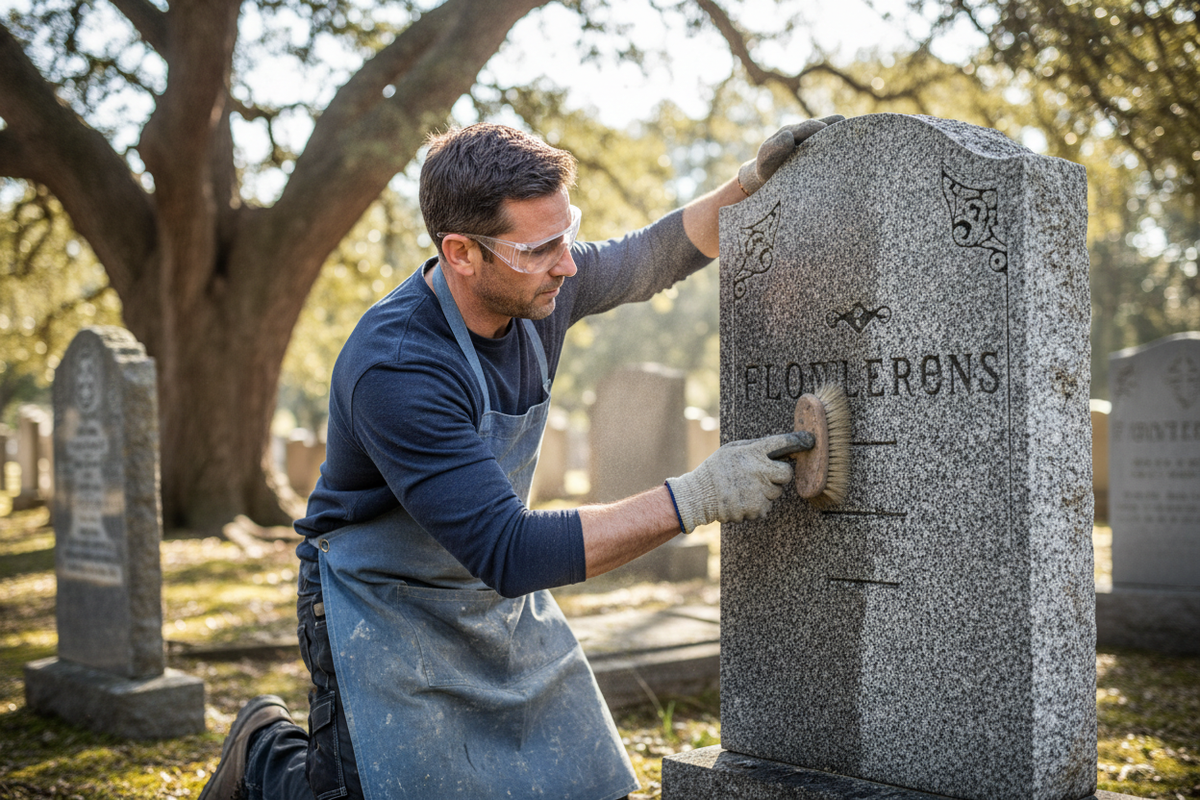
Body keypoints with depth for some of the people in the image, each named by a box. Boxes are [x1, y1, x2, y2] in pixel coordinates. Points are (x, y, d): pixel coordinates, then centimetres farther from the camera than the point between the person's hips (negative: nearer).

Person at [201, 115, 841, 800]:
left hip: (504, 601, 7)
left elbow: (652, 259, 8)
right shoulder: (395, 369, -34)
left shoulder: (537, 285, -12)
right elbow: (511, 553, -37)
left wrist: (751, 184, -9)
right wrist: (696, 498, -39)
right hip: (388, 614, -6)